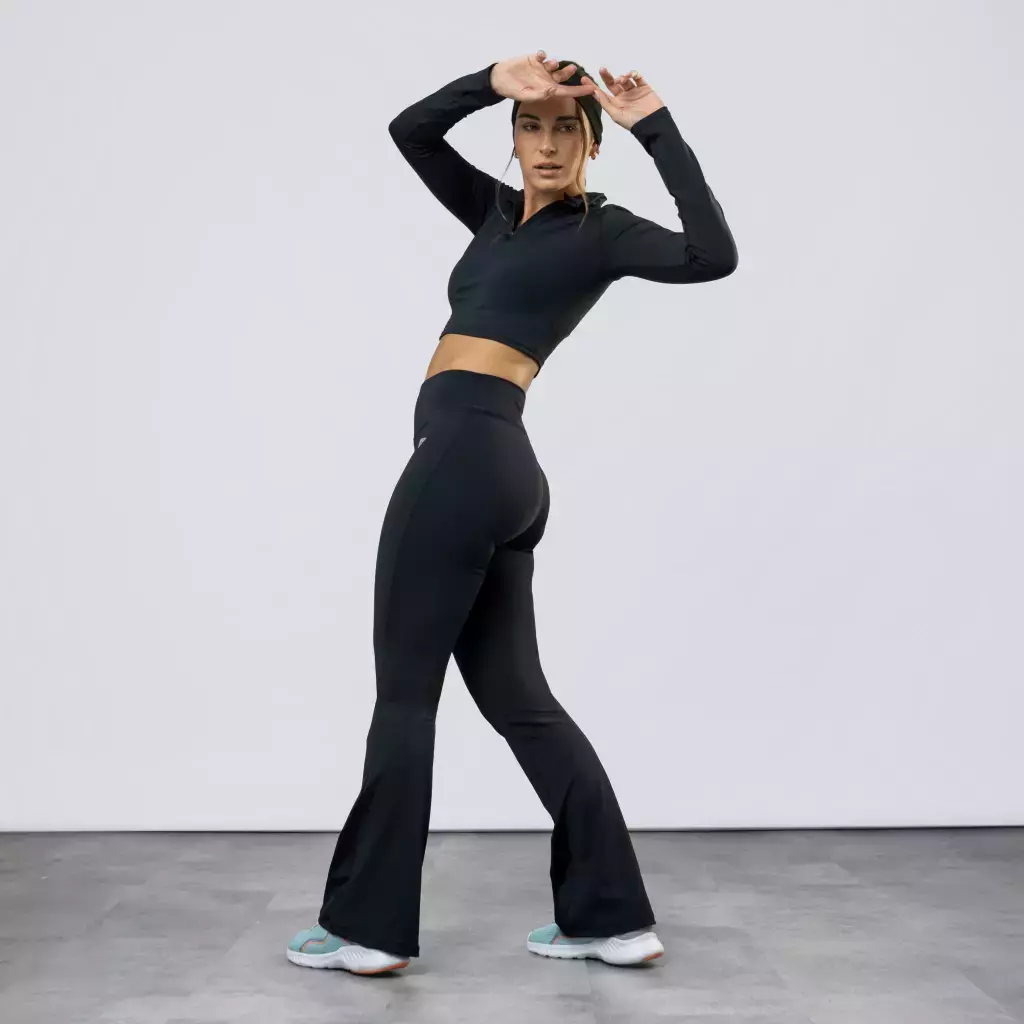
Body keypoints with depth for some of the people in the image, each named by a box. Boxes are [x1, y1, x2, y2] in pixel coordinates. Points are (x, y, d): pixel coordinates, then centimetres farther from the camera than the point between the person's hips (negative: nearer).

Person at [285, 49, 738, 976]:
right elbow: (409, 130, 19)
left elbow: (714, 255, -17)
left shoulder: (603, 230, 1)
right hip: (491, 467, 9)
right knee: (517, 696, 10)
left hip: (465, 456, -9)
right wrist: (494, 83, 3)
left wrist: (658, 130, -12)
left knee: (405, 691, 0)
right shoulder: (500, 212, 23)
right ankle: (613, 918, 16)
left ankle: (368, 926, 12)